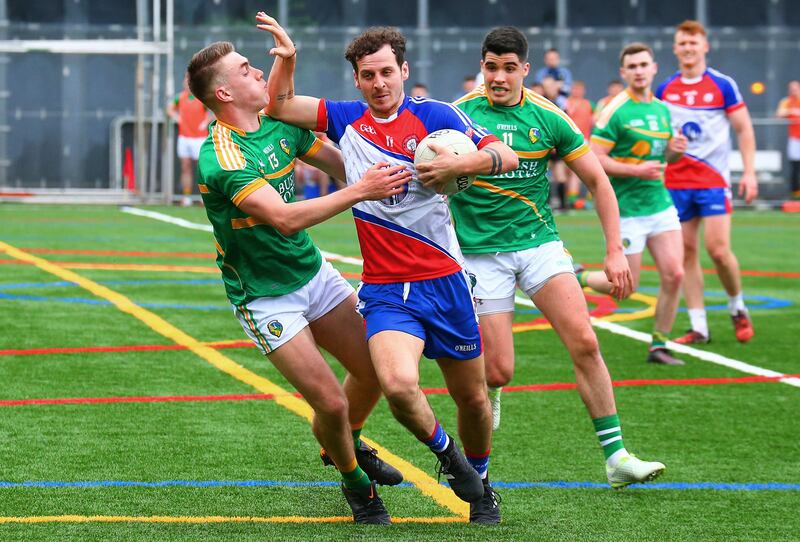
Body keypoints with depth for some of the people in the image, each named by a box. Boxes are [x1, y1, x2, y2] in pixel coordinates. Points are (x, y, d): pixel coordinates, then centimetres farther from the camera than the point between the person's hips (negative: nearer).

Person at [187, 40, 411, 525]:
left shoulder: (279, 126, -1)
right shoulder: (220, 158, -26)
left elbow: (344, 164, 10)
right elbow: (285, 219, -35)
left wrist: (387, 178, -9)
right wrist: (359, 192, -34)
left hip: (314, 272, 7)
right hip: (266, 298, -7)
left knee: (374, 370, 8)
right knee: (331, 402, -11)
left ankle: (344, 444, 38)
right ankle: (354, 482, 19)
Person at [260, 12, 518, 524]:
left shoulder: (433, 115, -2)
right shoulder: (347, 119, 7)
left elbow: (506, 156, -5)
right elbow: (279, 106, 15)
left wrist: (458, 164, -22)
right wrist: (288, 58, -1)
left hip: (445, 281, -1)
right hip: (385, 290, 1)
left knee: (473, 397, 10)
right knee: (398, 383, -26)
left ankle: (480, 484, 38)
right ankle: (445, 453, 4)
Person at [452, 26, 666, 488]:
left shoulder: (548, 118, -1)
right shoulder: (459, 115, -7)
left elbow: (598, 180, 6)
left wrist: (615, 251, 1)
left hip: (539, 242, 2)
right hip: (481, 252, -2)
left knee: (584, 342, -14)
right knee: (499, 371, -8)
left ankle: (617, 458, -8)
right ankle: (487, 394, 31)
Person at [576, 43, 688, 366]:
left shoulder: (661, 108, 10)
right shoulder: (616, 111, -12)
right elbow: (593, 159, -17)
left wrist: (675, 151, 1)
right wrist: (636, 171, -22)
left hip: (661, 203, 6)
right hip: (627, 209, -6)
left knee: (674, 274, -4)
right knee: (626, 286, -1)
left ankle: (658, 346, 8)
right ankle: (576, 278, 26)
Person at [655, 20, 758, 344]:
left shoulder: (722, 85, -1)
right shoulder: (664, 90, 8)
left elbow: (744, 129, 1)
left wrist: (749, 171, -7)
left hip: (713, 180, -3)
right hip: (675, 181, 3)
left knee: (718, 249, -12)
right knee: (686, 253, 1)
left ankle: (738, 309, 12)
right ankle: (698, 327, 5)